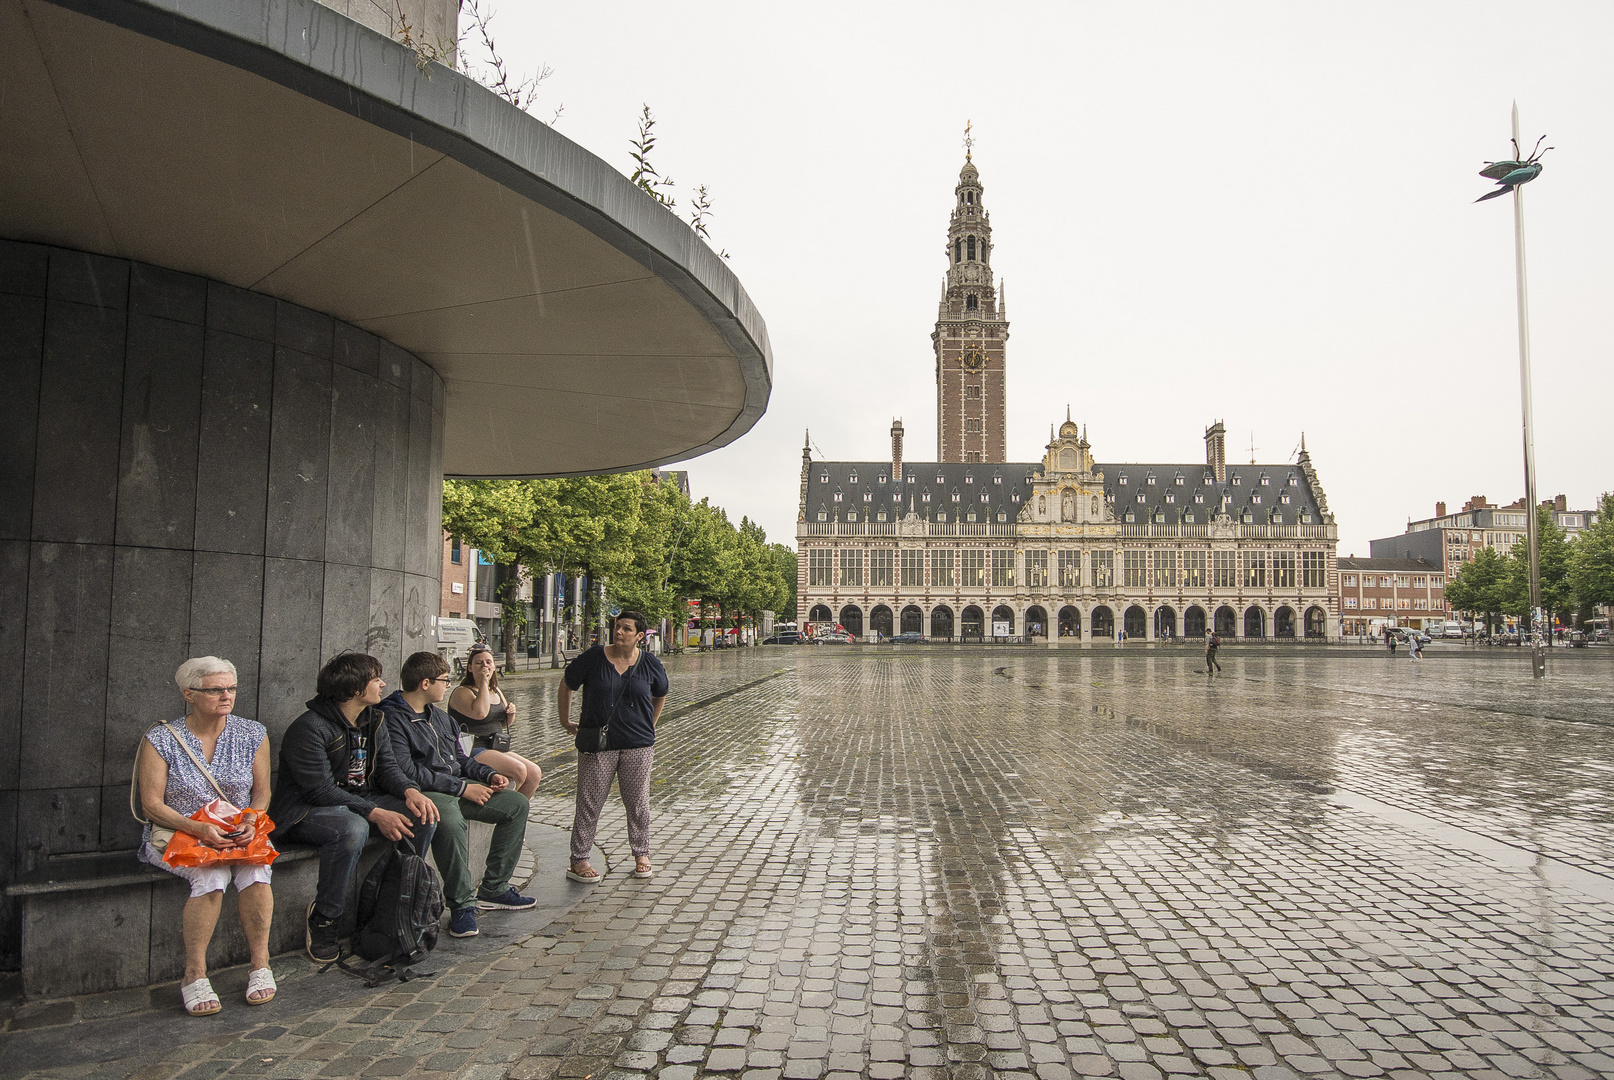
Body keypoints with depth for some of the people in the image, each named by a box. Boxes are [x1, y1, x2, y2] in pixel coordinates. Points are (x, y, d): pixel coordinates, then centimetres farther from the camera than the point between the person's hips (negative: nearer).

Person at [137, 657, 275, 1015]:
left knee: (255, 868, -30)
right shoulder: (160, 740, -3)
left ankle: (260, 965, -18)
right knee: (213, 875, -33)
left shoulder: (253, 734, 5)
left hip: (238, 834, 2)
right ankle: (194, 974, -20)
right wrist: (200, 829, -23)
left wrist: (251, 823, -14)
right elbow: (152, 805, -7)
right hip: (176, 834, -2)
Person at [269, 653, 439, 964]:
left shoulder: (373, 720, 8)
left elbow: (387, 766, 7)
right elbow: (320, 790, -24)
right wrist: (375, 814, -29)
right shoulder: (309, 728, -19)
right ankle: (324, 918, -20)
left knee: (422, 814, -12)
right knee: (352, 828, -39)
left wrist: (409, 791, -16)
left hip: (362, 800, 8)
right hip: (307, 811, -8)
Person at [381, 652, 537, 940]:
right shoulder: (392, 719, -10)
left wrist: (489, 775, 4)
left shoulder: (438, 715, 19)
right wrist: (462, 787, -20)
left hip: (458, 787, 9)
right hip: (424, 793, -9)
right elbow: (406, 771, -20)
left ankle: (493, 889, 2)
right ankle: (461, 904, -24)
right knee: (450, 821, -40)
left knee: (516, 804, -2)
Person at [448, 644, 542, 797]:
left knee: (534, 773, -7)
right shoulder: (462, 692, -8)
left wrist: (511, 714, 4)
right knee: (518, 770, -25)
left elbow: (506, 723, 29)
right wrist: (483, 683, -18)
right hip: (472, 751, -8)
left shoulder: (496, 692, 16)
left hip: (496, 749, 8)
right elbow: (480, 713, -28)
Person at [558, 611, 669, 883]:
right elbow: (566, 686, 8)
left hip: (638, 746, 1)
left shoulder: (650, 664, 0)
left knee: (637, 802, 9)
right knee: (590, 803, 2)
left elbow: (660, 697, 19)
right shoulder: (593, 658, -5)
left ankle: (641, 855, 25)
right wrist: (566, 722, 11)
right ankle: (578, 861, 13)